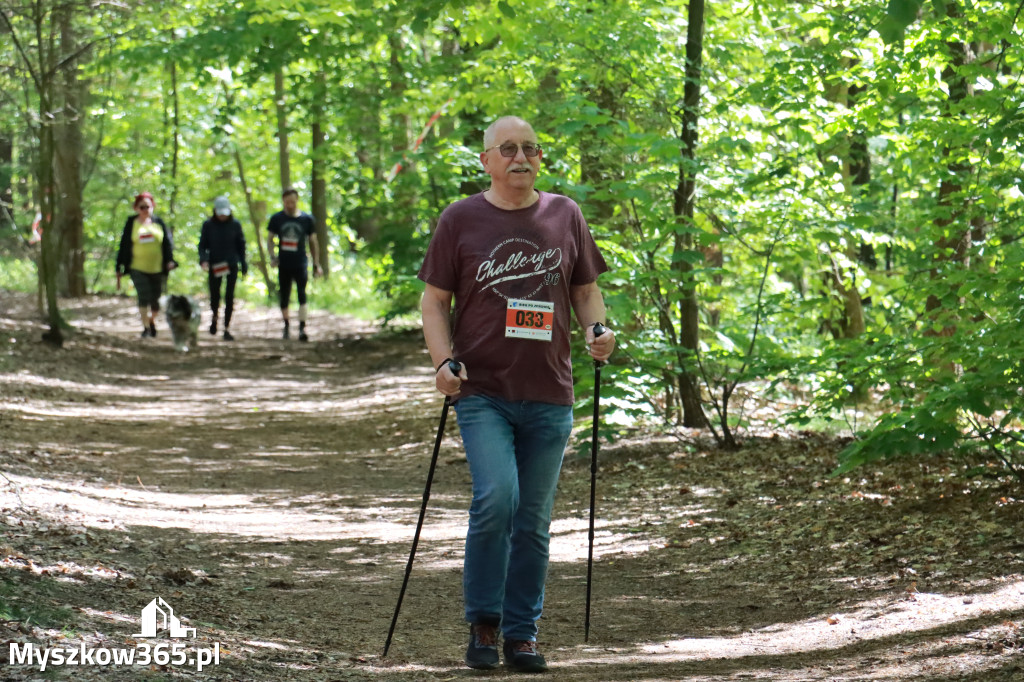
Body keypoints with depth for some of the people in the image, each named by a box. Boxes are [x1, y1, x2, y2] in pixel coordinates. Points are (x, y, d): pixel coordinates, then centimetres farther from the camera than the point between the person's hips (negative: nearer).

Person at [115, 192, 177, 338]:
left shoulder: (159, 223, 7)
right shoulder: (131, 224, 4)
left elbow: (168, 242, 6)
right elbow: (124, 245, 6)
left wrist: (170, 260, -9)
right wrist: (120, 268, 4)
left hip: (157, 268, 2)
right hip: (138, 268, -2)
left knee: (156, 299, 6)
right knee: (143, 297, -15)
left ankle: (152, 321, 33)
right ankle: (146, 327, -8)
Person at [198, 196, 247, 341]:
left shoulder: (235, 225, 0)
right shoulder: (208, 225, -1)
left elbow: (241, 246, 8)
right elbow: (202, 245, 3)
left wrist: (243, 266, 8)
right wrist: (203, 260, -15)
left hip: (232, 265, 0)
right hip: (214, 266, 0)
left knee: (229, 297, -5)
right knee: (214, 296, 4)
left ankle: (227, 328, 0)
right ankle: (215, 317, 36)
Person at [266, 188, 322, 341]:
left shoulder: (307, 219, 2)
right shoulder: (277, 219, 4)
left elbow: (313, 242, 10)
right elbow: (270, 239, 12)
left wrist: (316, 264, 8)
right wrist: (272, 256, -4)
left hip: (300, 264, -2)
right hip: (283, 265, 2)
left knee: (302, 295, -16)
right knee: (284, 298, 8)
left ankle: (302, 328, -21)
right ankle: (286, 327, 24)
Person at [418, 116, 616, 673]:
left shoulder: (565, 216, 10)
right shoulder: (460, 220, 2)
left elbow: (586, 289, 18)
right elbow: (435, 299, 4)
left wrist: (598, 328, -3)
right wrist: (444, 360, -12)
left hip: (548, 396, 3)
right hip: (483, 391, -3)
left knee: (533, 521, 7)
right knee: (495, 499, -20)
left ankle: (522, 633, 20)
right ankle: (483, 623, -2)